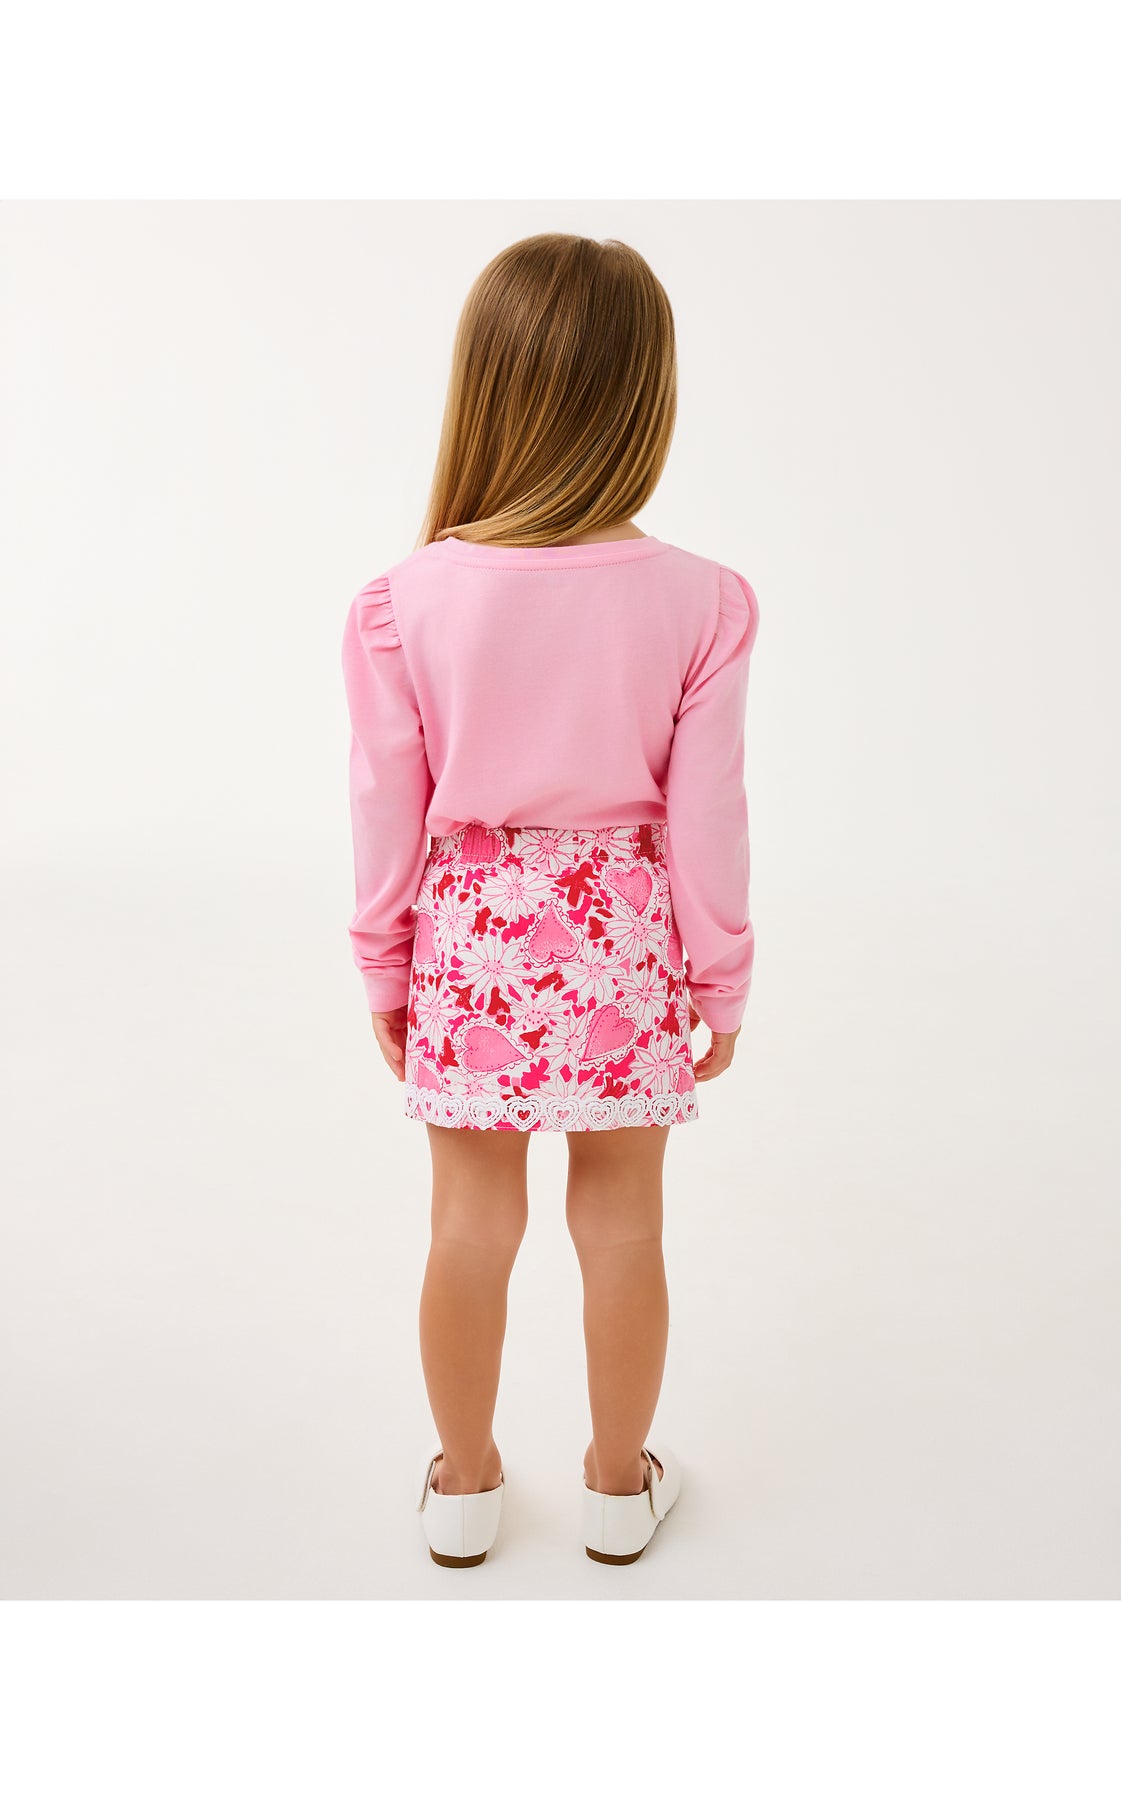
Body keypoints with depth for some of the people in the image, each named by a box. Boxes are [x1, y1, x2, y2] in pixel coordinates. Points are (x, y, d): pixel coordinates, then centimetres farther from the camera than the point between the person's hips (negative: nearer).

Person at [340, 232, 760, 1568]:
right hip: (622, 936, 0)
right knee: (621, 1224, 17)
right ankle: (619, 1484, 38)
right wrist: (723, 973, 6)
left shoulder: (404, 602, -14)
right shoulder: (696, 603, -14)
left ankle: (464, 1483, 38)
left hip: (469, 936, 1)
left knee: (473, 1221, 17)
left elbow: (388, 809, -6)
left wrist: (382, 962, 9)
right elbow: (705, 816, -8)